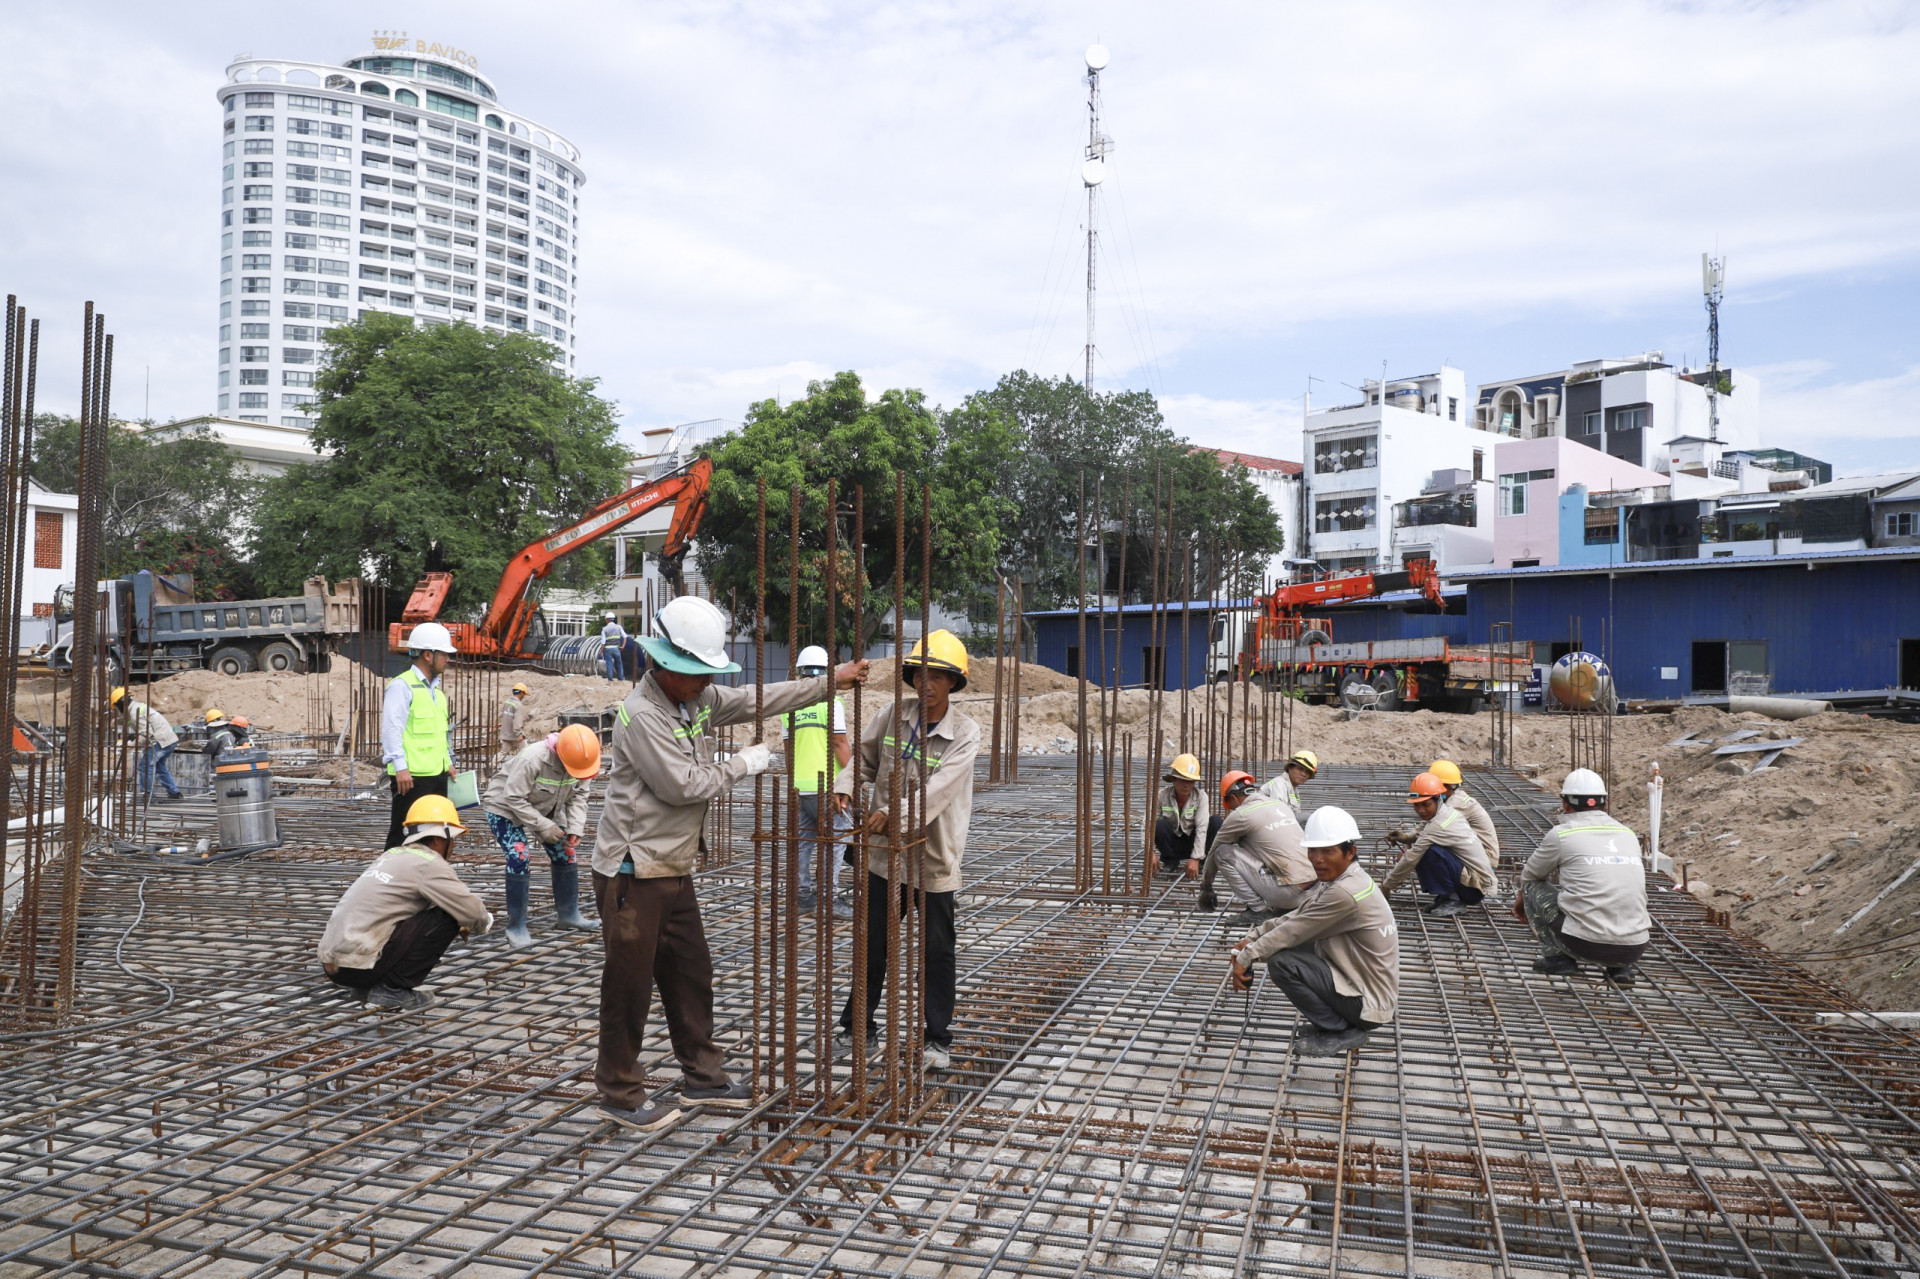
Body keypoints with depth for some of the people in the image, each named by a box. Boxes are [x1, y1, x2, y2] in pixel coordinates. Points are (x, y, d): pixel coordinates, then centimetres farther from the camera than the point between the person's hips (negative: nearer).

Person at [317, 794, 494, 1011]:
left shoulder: (392, 855, 17)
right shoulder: (429, 864, -8)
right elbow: (471, 911, -9)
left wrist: (465, 921, 28)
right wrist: (485, 921, 14)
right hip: (359, 965, -9)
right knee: (446, 918, -6)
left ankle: (368, 984, 15)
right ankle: (393, 989, -4)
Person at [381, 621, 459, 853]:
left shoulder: (436, 688, 19)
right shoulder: (402, 685, -10)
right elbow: (391, 728, -17)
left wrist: (447, 762, 21)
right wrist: (400, 767, -23)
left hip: (437, 774, 9)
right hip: (411, 776, -9)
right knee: (404, 835, -5)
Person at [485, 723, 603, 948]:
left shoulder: (580, 761, -17)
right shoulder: (532, 760, -38)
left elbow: (578, 796, -7)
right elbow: (513, 799, -33)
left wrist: (575, 827, -20)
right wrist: (543, 826, -32)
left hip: (545, 809, 7)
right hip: (505, 808, -7)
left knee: (566, 853, 4)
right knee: (519, 858, -21)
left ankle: (568, 914, 21)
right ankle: (516, 928, -10)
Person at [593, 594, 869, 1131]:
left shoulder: (696, 699, 6)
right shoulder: (641, 715, -20)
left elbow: (757, 701, 14)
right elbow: (683, 785, -21)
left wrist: (831, 681, 13)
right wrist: (744, 763, -9)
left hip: (673, 869, 9)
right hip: (632, 873, -9)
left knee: (691, 974, 16)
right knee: (630, 984, 2)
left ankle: (702, 1078, 29)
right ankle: (620, 1094, 17)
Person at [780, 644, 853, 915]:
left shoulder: (789, 706, 8)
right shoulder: (831, 703, -10)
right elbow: (840, 744, -12)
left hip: (798, 786, 6)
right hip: (825, 785, -6)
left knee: (804, 840, 13)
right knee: (833, 839, 0)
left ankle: (803, 894, 17)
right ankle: (830, 897, -3)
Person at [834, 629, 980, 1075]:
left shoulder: (965, 733, -14)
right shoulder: (891, 715, -3)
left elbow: (939, 788, -25)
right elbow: (862, 757, 5)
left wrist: (895, 813, -38)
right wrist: (844, 787, -15)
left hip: (934, 859, -3)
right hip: (884, 855, 3)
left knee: (937, 954, 8)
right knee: (871, 945, 16)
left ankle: (938, 1039, 24)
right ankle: (858, 1026, 33)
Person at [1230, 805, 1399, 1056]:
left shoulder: (1345, 893, -26)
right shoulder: (1335, 878, 3)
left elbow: (1294, 930, -20)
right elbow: (1295, 917, 8)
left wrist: (1245, 958, -10)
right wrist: (1250, 940, -1)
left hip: (1368, 1001, -9)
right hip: (1358, 978, 9)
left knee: (1281, 962, -19)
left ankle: (1342, 1032, -2)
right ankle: (1334, 1020, 15)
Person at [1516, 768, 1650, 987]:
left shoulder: (1561, 834, 2)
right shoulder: (1628, 834, 16)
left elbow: (1530, 876, 19)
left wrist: (1522, 898, 42)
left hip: (1587, 945, -5)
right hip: (1634, 950, 5)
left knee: (1534, 887, 15)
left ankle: (1557, 956, 6)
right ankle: (1621, 967, 15)